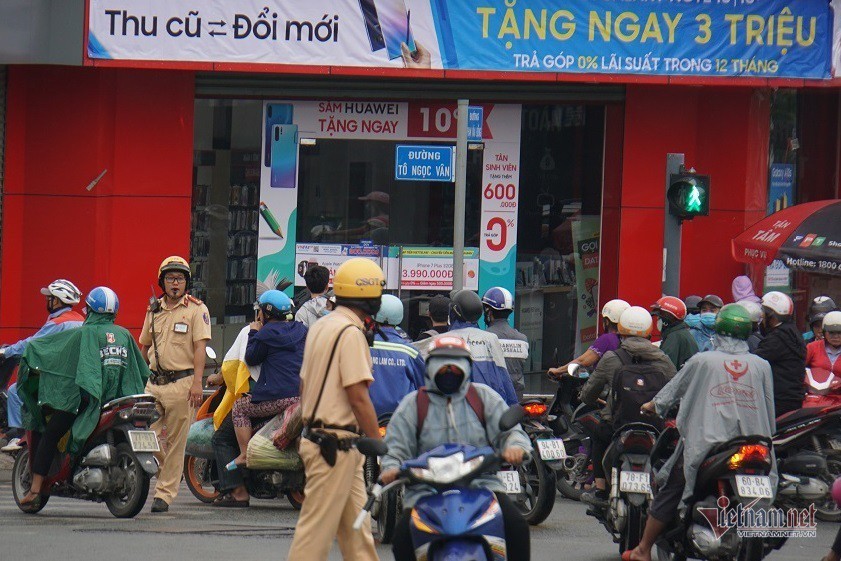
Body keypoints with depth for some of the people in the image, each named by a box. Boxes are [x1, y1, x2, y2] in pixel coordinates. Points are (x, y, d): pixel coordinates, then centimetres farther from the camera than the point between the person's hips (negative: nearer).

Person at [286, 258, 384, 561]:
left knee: (356, 525, 12)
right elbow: (358, 398, -18)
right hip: (336, 444, -10)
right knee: (318, 525, -7)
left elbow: (304, 386, 19)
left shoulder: (319, 328, 13)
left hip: (314, 432, 10)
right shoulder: (351, 332, -15)